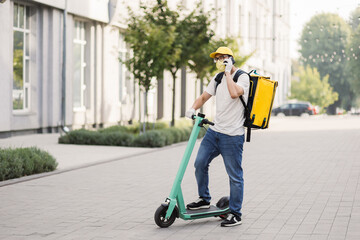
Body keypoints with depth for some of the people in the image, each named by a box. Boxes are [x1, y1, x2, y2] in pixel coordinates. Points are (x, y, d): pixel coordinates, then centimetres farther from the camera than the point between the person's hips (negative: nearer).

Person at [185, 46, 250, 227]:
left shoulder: (243, 77, -9)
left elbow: (234, 93, -28)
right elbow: (204, 97, 18)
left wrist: (228, 72, -18)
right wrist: (193, 109, -2)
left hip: (232, 136, -7)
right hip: (214, 131, 7)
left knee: (235, 175, -1)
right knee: (200, 163, 7)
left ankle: (235, 214, 7)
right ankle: (204, 199, 26)